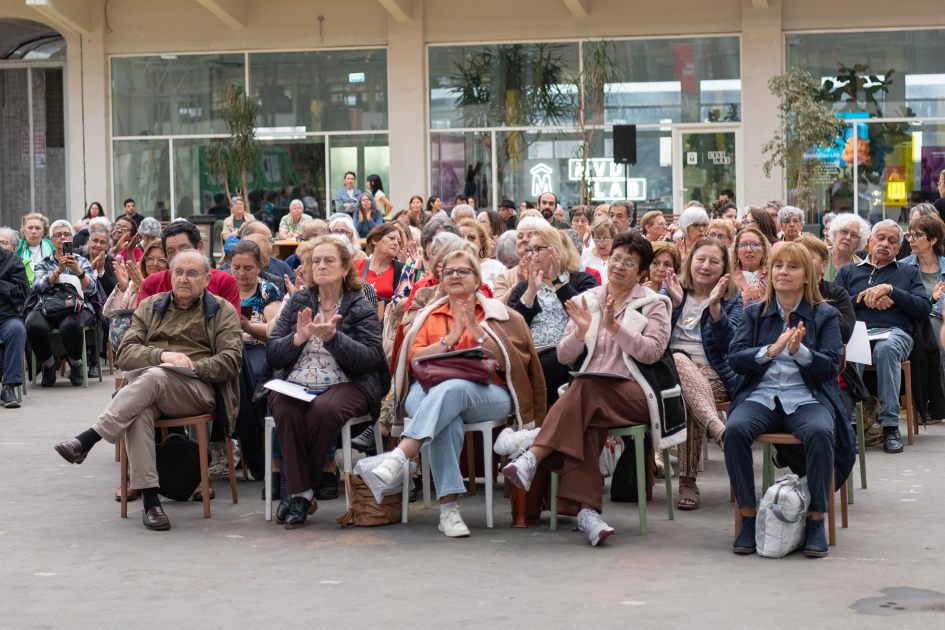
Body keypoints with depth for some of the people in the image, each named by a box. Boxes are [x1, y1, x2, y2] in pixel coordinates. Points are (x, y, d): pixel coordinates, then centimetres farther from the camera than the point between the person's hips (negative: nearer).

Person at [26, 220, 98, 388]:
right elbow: (37, 286, -2)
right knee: (34, 326, -35)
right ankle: (49, 364, -4)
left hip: (76, 307, -1)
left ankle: (76, 364, -7)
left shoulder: (81, 261, 19)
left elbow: (91, 289, 2)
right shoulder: (44, 263, 20)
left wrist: (78, 271, -15)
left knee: (70, 326, -39)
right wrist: (58, 271, -16)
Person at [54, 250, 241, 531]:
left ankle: (88, 439, -40)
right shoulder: (150, 307, 24)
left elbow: (231, 361, 3)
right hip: (145, 387, 2)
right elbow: (124, 354, 10)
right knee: (139, 409, -36)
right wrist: (162, 355, -9)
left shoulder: (223, 311, 16)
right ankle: (149, 498, -40)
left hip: (198, 390, -2)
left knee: (154, 378, -36)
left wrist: (192, 366, -12)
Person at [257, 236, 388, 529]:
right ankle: (301, 493, -25)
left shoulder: (361, 308, 6)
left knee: (324, 409, -36)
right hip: (294, 384, 2)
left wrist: (333, 337, -18)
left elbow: (370, 359, -6)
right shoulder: (298, 301, 15)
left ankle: (299, 492, -19)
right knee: (285, 409, -32)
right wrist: (298, 338, -10)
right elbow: (272, 353, 10)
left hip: (344, 385, -2)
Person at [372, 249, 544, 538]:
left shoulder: (496, 313, 18)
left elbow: (508, 362, 3)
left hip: (486, 397, -1)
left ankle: (397, 457, -53)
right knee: (447, 419, -37)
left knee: (452, 388, -38)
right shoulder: (430, 316, 25)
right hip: (430, 391, 1)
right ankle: (448, 506, -42)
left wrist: (476, 330, -6)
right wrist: (451, 338, -3)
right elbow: (414, 360, 9)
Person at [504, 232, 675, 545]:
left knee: (585, 389, -34)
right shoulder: (587, 300, 18)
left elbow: (652, 351, -7)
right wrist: (581, 331, -7)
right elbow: (564, 357, 12)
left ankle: (533, 459, -40)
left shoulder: (654, 304, 11)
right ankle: (587, 509, -44)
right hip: (590, 393, 2)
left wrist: (614, 327, -15)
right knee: (585, 424, -34)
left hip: (633, 393, -2)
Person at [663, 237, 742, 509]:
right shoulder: (671, 290, 16)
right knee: (678, 359, -39)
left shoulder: (731, 297, 12)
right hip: (669, 372, 1)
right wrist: (674, 303, -11)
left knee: (689, 399, -38)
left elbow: (728, 344, -4)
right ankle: (717, 428, -58)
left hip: (713, 377, 0)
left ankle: (688, 482, -44)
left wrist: (714, 306, -18)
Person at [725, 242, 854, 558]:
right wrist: (771, 350, -15)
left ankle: (816, 522, -22)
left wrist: (799, 351, -19)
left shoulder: (825, 315, 10)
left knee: (820, 433, -35)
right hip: (761, 397, 2)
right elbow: (735, 358, 2)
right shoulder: (754, 313, 16)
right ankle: (748, 519, -21)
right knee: (735, 430, -31)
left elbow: (831, 366, 0)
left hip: (807, 398, -1)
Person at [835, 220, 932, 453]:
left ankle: (890, 426, -36)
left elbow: (924, 308, 8)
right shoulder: (849, 272, 27)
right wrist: (864, 299, -1)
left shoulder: (909, 272, 26)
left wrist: (890, 290, 0)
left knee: (885, 348, -40)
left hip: (895, 332, 0)